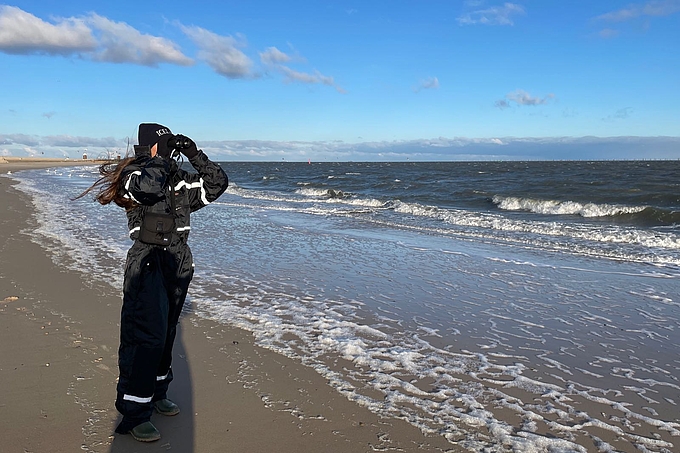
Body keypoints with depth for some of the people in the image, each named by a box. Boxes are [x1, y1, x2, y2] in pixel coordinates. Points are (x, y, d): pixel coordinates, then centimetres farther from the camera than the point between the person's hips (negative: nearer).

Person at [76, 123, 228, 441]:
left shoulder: (180, 179, 11)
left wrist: (196, 157, -1)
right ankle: (134, 413, -1)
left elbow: (217, 185, 7)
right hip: (147, 263, -7)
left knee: (166, 334, 16)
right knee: (145, 338, -9)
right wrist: (161, 158, -13)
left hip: (179, 263, 7)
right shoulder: (131, 174, -5)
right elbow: (148, 186, -29)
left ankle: (156, 393, 33)